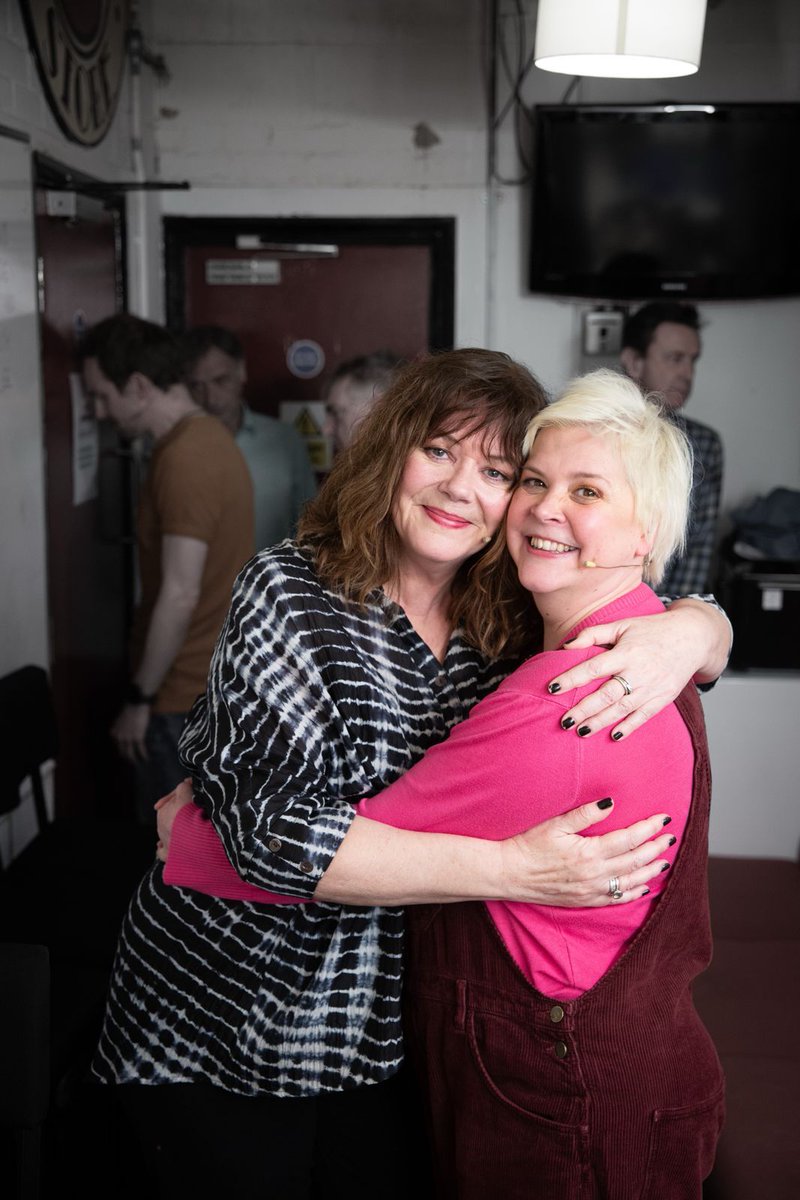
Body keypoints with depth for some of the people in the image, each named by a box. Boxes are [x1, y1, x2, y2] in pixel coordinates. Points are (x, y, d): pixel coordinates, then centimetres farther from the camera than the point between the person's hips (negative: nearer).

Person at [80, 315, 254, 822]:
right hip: (214, 681, 10)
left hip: (185, 696, -10)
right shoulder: (207, 437, 9)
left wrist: (139, 698, -15)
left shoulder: (183, 459, -22)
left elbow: (180, 597, -24)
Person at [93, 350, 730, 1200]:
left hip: (387, 1033, 4)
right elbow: (271, 823, -28)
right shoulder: (290, 593, -17)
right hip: (222, 1036, -4)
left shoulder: (512, 624, -4)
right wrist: (518, 869, -34)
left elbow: (706, 630, 3)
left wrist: (688, 629, -23)